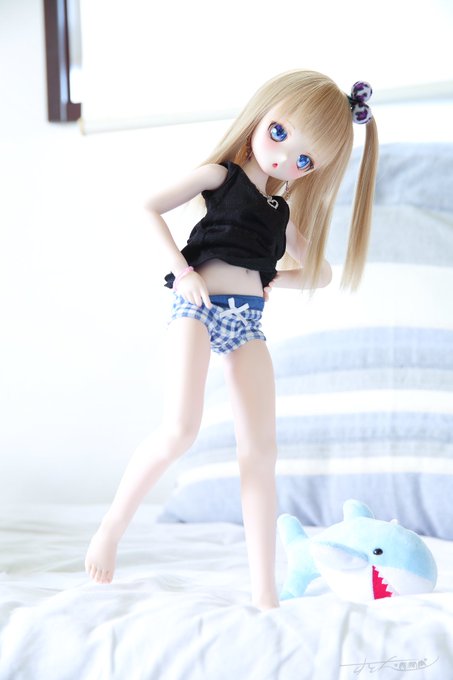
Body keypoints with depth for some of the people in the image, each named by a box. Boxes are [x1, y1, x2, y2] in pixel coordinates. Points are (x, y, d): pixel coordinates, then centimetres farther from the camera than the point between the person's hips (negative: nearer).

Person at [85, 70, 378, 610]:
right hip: (199, 306, -5)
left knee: (261, 450, -3)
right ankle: (110, 530, -1)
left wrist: (269, 279, 11)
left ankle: (264, 593, -3)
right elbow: (150, 209, -2)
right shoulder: (220, 175, 6)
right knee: (180, 431, -22)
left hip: (248, 320, 5)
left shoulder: (284, 212, 20)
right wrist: (181, 270, -12)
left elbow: (319, 272, 30)